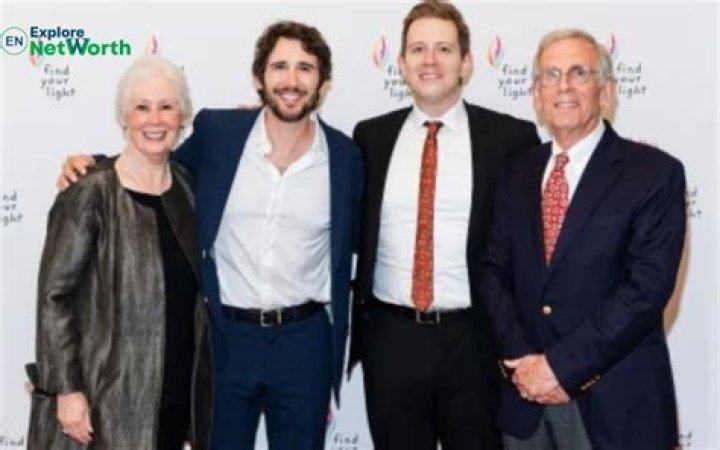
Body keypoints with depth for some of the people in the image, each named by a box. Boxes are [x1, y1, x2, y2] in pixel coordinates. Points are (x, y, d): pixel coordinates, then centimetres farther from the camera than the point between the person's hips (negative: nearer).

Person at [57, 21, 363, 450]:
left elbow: (346, 251, 7)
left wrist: (338, 352, 9)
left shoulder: (345, 155, -3)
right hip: (225, 338, 0)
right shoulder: (216, 131, -5)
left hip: (304, 342, 0)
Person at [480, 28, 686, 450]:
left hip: (616, 399, -4)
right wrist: (520, 359, -10)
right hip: (526, 391, 4)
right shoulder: (518, 173, 8)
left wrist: (563, 365, -17)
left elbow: (649, 286, -14)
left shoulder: (655, 172, -7)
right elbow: (495, 270, 4)